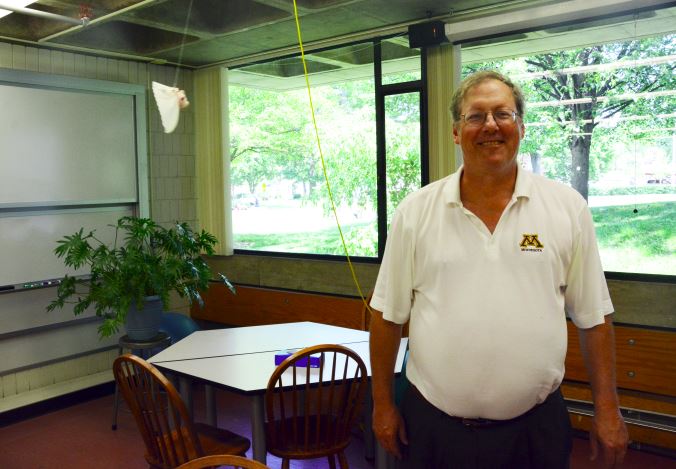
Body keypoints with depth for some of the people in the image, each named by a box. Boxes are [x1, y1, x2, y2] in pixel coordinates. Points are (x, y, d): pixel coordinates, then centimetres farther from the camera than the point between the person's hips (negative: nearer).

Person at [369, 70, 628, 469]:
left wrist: (607, 410, 1)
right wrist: (383, 403, 2)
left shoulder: (568, 208, -2)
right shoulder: (415, 211, -3)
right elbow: (388, 315, 1)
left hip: (536, 428, 0)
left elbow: (593, 317, 2)